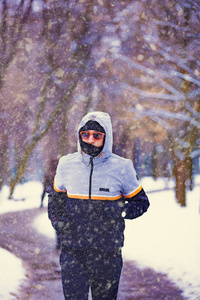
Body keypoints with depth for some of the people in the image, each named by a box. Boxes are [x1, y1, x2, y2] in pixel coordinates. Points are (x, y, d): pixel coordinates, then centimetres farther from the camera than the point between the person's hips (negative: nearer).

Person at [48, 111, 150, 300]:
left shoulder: (121, 168, -5)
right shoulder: (66, 164, 3)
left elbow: (141, 202, 6)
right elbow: (56, 197, 21)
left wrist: (122, 211, -14)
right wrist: (57, 219, 2)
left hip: (107, 255, -1)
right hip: (72, 253, 1)